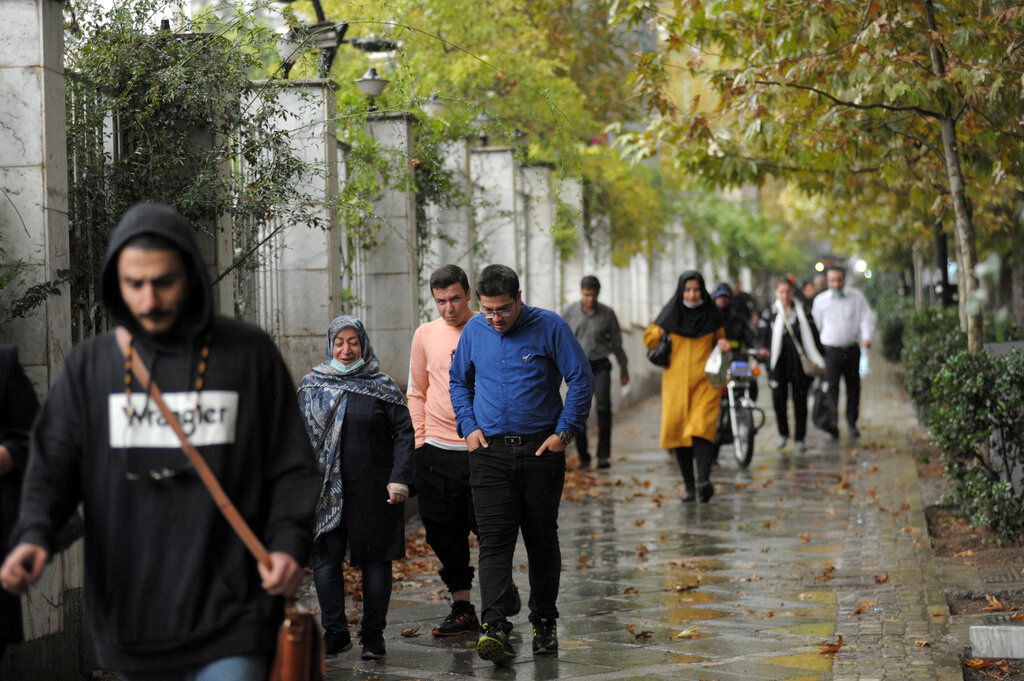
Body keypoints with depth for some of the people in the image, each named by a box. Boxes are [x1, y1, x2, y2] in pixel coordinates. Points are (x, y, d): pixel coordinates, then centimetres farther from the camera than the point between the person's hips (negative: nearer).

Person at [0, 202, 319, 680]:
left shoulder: (250, 354, 2)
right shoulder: (88, 366, 7)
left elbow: (291, 466, 5)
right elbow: (53, 465, 3)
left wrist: (288, 542, -11)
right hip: (130, 621, 3)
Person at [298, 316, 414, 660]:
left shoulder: (383, 387, 2)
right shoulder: (312, 384, 9)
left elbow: (403, 434, 1)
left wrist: (399, 479, -9)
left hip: (373, 489, -2)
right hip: (325, 489, 2)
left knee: (375, 561, 3)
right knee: (324, 560, -2)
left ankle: (373, 635, 14)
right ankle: (335, 633, 9)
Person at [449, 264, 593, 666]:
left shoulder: (550, 327, -5)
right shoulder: (474, 331, 5)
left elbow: (581, 380, -2)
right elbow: (459, 381, 19)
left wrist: (565, 432, -8)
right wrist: (468, 426, 5)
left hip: (541, 451, -1)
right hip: (490, 452, 2)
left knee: (542, 540, 7)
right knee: (494, 539, -11)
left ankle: (544, 624, 22)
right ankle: (495, 629, -21)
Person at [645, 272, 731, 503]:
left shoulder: (713, 315, 5)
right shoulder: (670, 314, 4)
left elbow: (720, 337, 19)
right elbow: (650, 339, 10)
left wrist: (724, 344, -4)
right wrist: (659, 334, -12)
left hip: (705, 382, -1)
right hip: (676, 381, 2)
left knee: (700, 428, -18)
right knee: (678, 430, 0)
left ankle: (704, 479, -32)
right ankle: (689, 485, 10)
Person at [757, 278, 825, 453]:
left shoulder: (802, 312, 8)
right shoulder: (770, 313, 7)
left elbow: (813, 335, 9)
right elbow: (764, 336, 3)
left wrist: (818, 359, 4)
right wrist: (763, 349, -18)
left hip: (800, 361, 0)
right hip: (778, 363, 0)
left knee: (800, 400, 1)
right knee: (778, 397, -3)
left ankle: (799, 439, 10)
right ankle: (783, 433, 19)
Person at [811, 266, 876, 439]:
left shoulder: (856, 297, 4)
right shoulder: (820, 300, 5)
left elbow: (867, 317, 0)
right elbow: (816, 325, 10)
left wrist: (867, 337, -18)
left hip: (852, 350, 2)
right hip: (831, 351, -2)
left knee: (853, 387, 8)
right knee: (831, 387, -15)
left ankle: (852, 423, 22)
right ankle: (832, 424, -21)